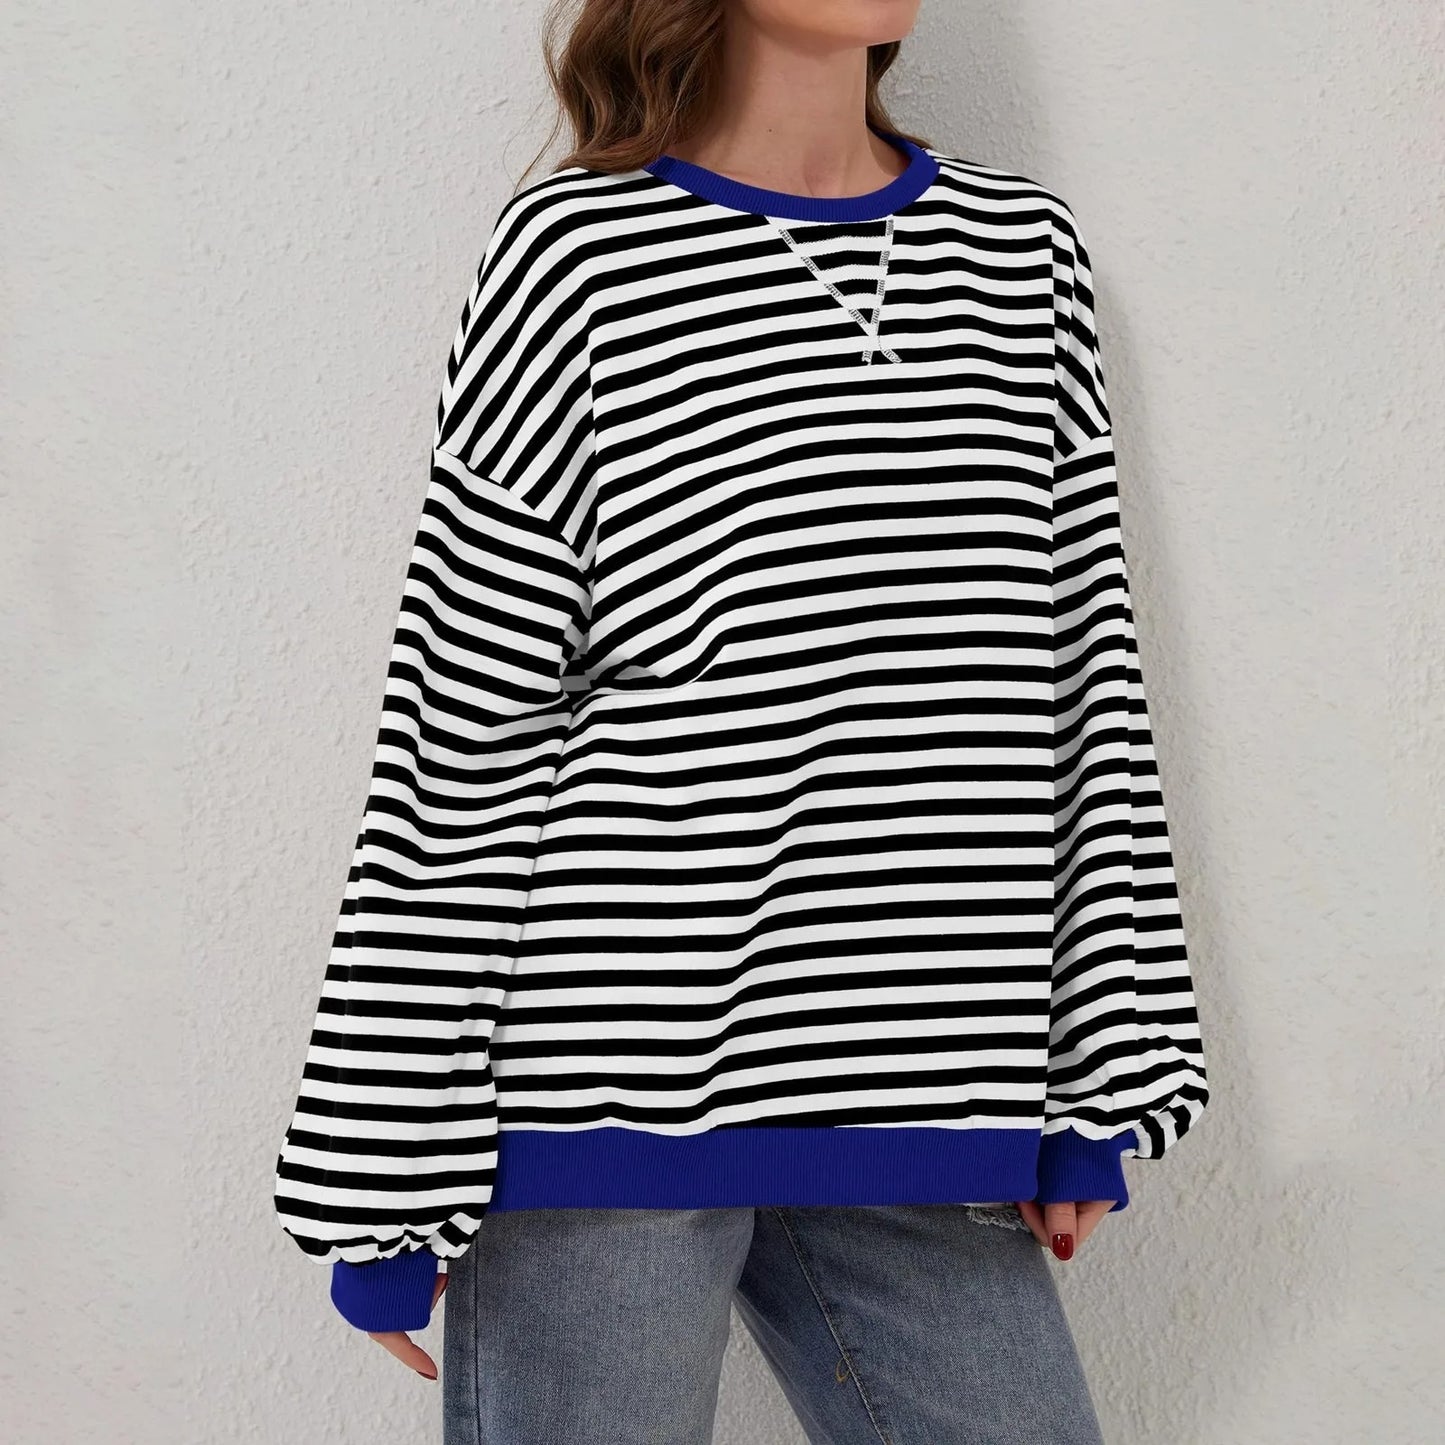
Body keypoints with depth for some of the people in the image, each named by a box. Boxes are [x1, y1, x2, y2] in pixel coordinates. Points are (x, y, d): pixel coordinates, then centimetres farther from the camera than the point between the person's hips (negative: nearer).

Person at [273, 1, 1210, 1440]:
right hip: (611, 1104, -4)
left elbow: (1087, 672, 11)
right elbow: (456, 734, -4)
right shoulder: (579, 249, -3)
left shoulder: (1022, 249, 10)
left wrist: (1095, 1093, 9)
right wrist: (396, 1163, -5)